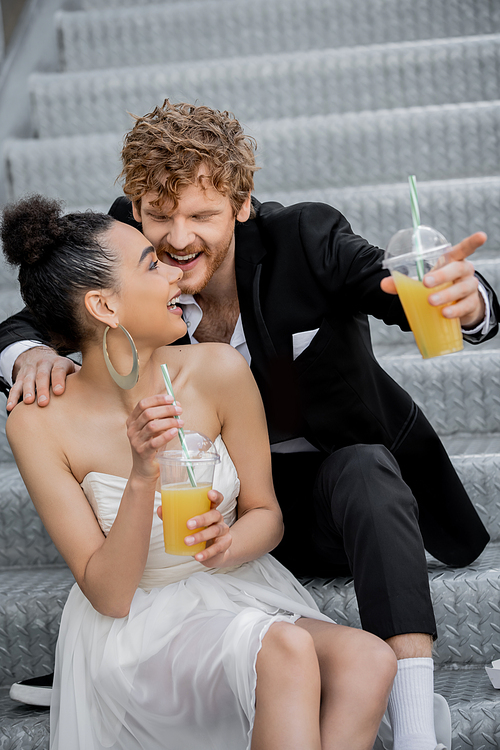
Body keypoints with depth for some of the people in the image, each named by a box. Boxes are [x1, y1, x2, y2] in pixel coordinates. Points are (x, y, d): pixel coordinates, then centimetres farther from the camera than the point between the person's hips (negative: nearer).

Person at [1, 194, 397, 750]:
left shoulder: (218, 372, -8)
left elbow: (266, 514, 4)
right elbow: (108, 595, -14)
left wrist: (227, 545, -20)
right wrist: (143, 477, -29)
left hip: (236, 591, 4)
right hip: (130, 628, -4)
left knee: (367, 660, -26)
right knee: (285, 650, -33)